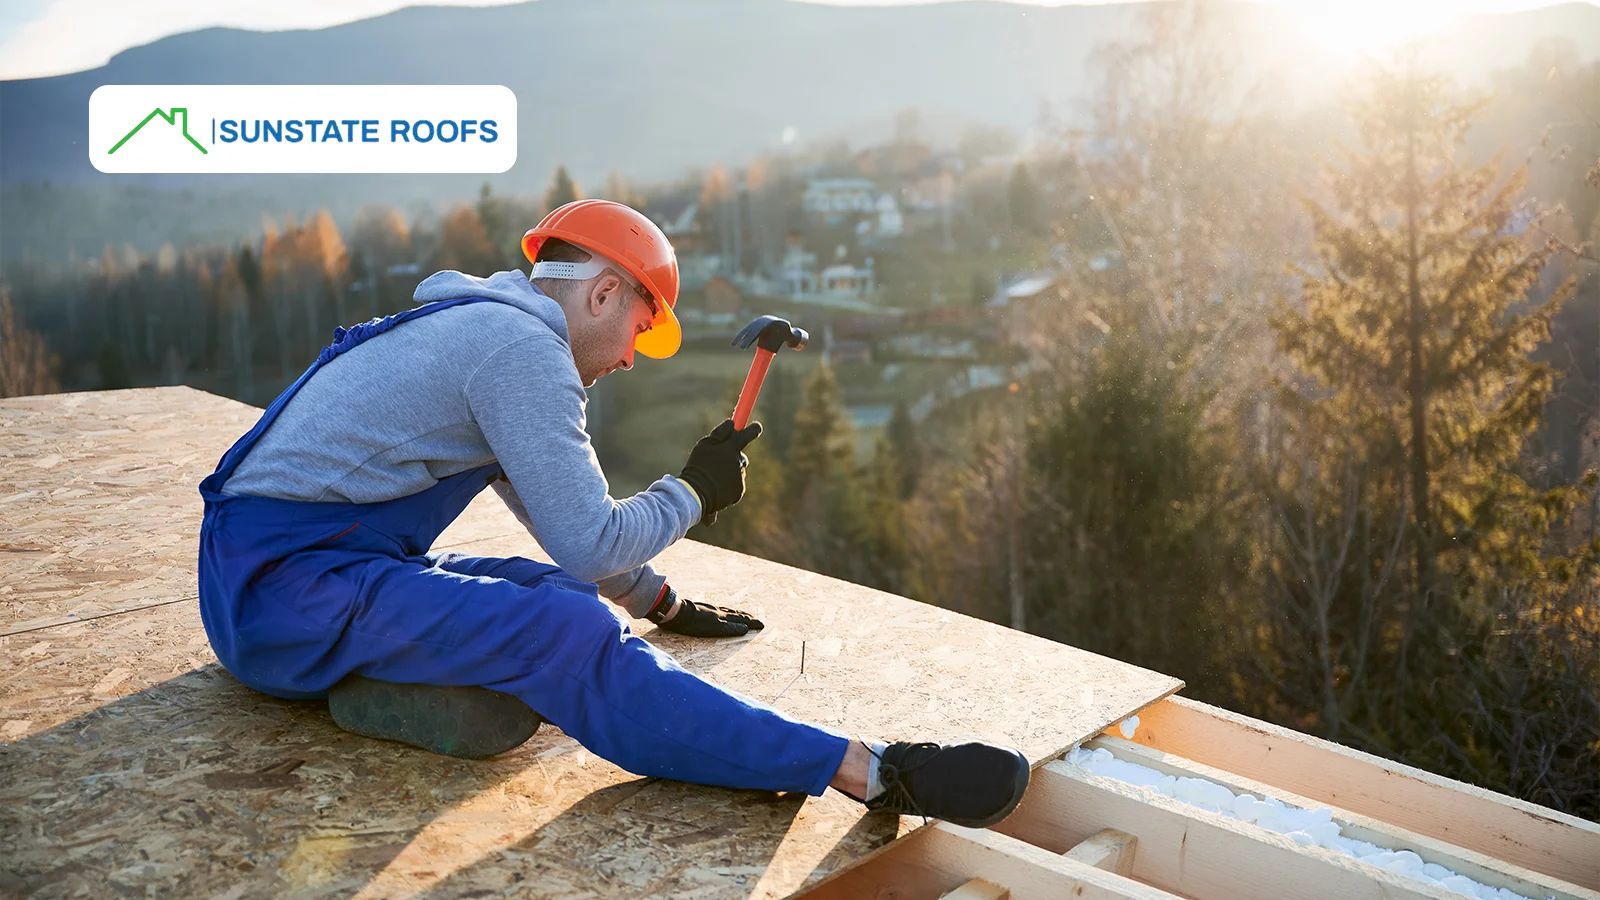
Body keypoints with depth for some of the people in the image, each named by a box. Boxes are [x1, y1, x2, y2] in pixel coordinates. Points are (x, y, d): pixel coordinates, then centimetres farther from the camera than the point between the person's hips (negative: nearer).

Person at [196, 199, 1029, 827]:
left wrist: (665, 604, 31)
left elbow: (561, 514, 27)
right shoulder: (523, 346, -12)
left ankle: (379, 676, -16)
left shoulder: (480, 330, 19)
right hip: (283, 582, -10)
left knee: (555, 599, 6)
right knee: (569, 639, -26)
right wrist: (693, 491, 1)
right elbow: (590, 543, -16)